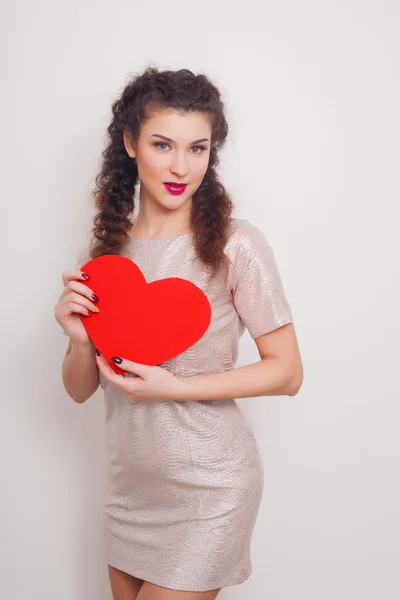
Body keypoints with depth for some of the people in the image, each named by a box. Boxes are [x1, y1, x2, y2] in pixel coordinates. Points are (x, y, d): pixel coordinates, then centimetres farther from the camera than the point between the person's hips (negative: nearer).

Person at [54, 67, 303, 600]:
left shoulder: (235, 245, -15)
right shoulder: (104, 250, -1)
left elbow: (286, 372, -12)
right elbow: (80, 390, 4)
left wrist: (172, 387, -20)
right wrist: (80, 339, -17)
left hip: (210, 486, -5)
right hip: (130, 486, 5)